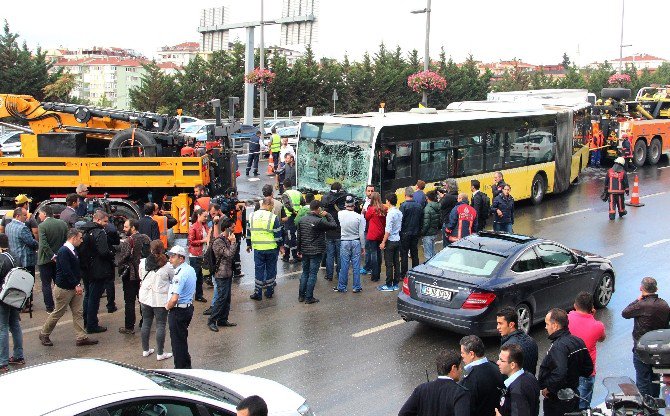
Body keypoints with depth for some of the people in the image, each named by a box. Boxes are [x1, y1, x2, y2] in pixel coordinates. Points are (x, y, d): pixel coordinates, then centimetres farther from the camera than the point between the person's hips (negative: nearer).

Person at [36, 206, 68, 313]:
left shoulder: (42, 226, -16)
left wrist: (52, 256, -16)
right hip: (60, 258, 5)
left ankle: (50, 307, 6)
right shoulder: (63, 224, 0)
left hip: (45, 260, -5)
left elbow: (44, 244, -23)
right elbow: (66, 241, 4)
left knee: (46, 284, 5)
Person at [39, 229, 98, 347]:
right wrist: (77, 285, -24)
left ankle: (81, 337, 10)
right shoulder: (63, 251, -21)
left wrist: (78, 283, 8)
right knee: (58, 313, 5)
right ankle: (44, 334, 23)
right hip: (64, 288, -9)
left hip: (74, 287, 9)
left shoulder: (73, 250, 8)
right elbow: (66, 271, -26)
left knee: (78, 313, 7)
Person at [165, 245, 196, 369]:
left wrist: (167, 306, -10)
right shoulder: (191, 269, 6)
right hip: (188, 307, 10)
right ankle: (186, 365, 31)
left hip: (178, 311, -10)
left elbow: (174, 299, -30)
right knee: (182, 338, 21)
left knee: (177, 341, 3)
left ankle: (180, 367, 12)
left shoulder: (180, 274, -24)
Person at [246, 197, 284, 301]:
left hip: (258, 248, 2)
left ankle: (258, 293, 9)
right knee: (270, 269, 12)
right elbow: (278, 234, -8)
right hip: (271, 248, -2)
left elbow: (248, 231, 9)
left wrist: (248, 244, 20)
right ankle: (269, 292, 19)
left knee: (259, 270, 8)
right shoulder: (273, 217, -11)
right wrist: (281, 246, 3)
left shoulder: (252, 216, 1)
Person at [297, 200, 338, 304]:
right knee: (312, 274, 1)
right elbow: (334, 225, -14)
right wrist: (327, 215, -1)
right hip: (316, 252, -6)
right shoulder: (319, 221, -19)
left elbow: (299, 236, 8)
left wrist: (299, 250, 17)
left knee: (305, 273, 16)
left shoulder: (302, 220, 2)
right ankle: (309, 297, 5)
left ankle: (301, 296, 19)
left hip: (305, 251, 6)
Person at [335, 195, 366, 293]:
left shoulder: (340, 214, -9)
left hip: (344, 242, 0)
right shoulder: (359, 217, -10)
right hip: (356, 242, 0)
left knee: (344, 265, 7)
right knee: (356, 266, 6)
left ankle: (341, 287, 15)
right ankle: (356, 287, 12)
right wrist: (363, 247, 4)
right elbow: (361, 234, -6)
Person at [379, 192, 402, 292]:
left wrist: (383, 242, -15)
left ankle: (389, 285, 2)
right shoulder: (399, 213, 7)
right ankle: (395, 284, 16)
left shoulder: (390, 214, -18)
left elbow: (388, 230, -19)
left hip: (390, 241, -8)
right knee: (396, 263, 11)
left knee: (389, 264, -2)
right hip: (397, 240, 8)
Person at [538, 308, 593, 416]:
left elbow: (559, 374, -38)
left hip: (557, 400, -9)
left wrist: (548, 388, -23)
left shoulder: (558, 347, -26)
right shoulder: (578, 341, 3)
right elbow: (588, 369, 12)